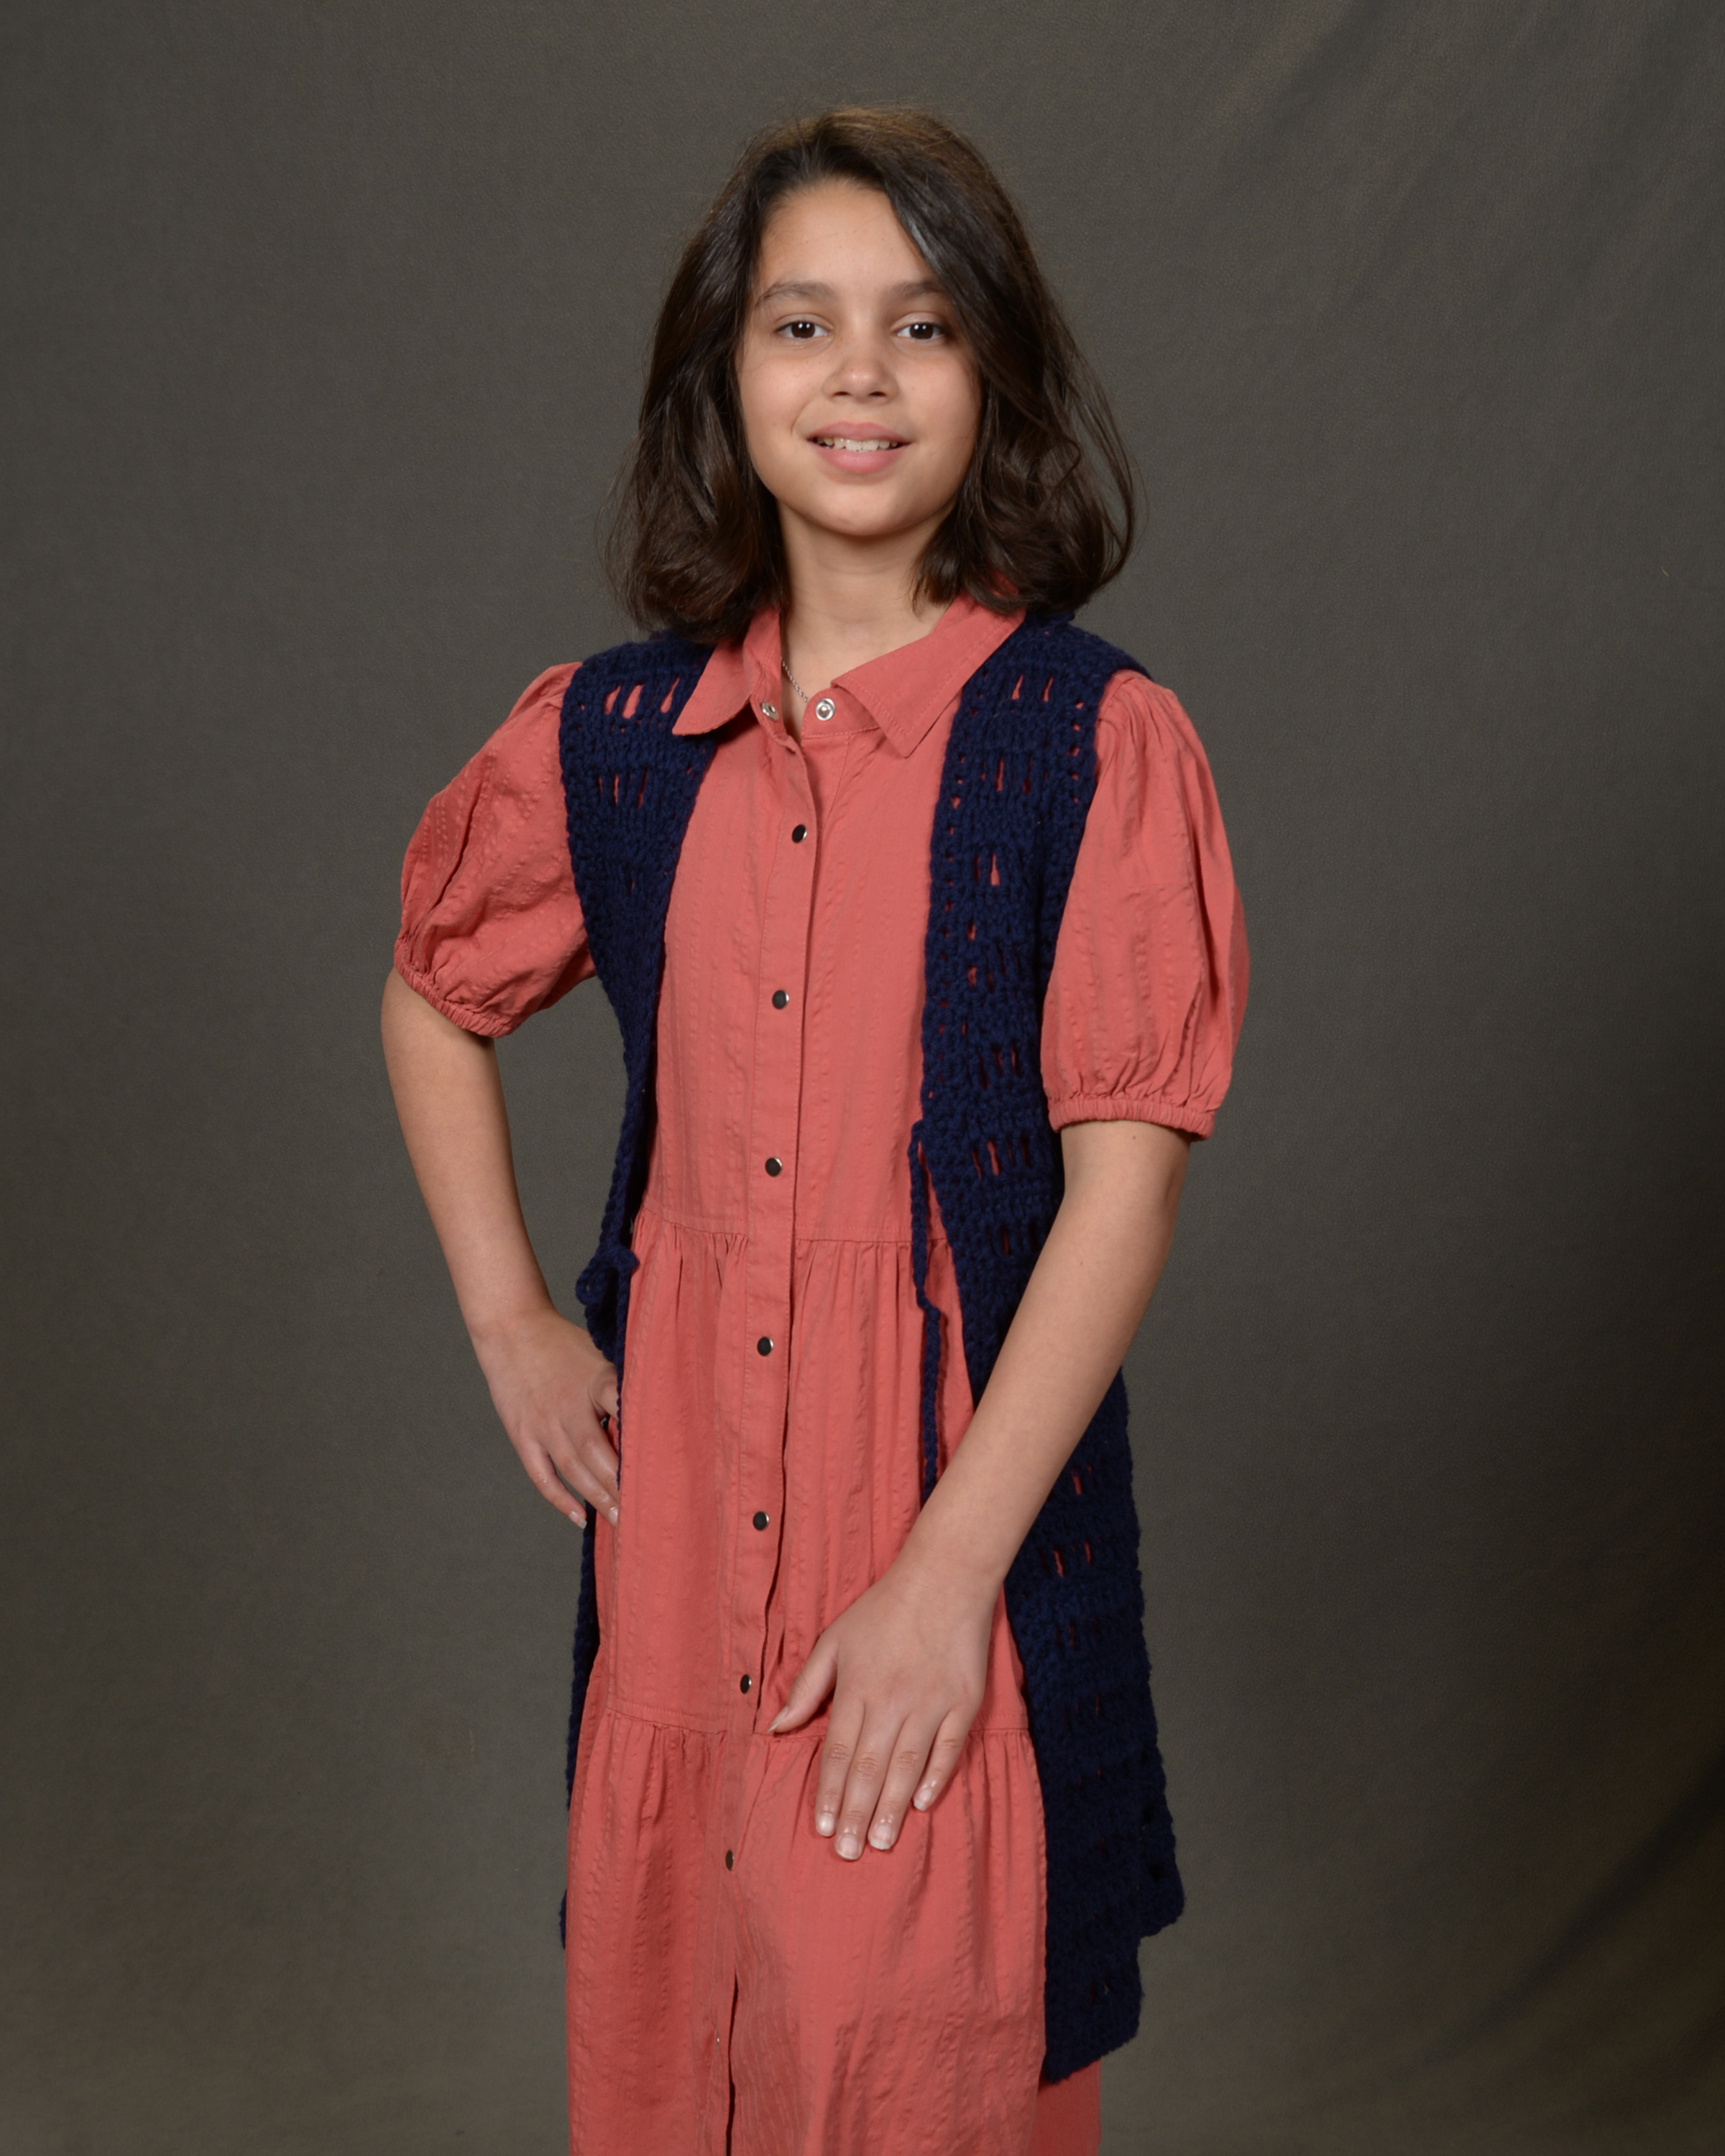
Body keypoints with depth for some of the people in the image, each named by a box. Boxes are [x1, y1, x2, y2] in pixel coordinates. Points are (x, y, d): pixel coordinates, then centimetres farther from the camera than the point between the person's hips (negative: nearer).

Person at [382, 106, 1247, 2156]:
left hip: (972, 1486, -3)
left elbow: (1127, 1180, -12)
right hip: (676, 1498, 4)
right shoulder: (610, 734, 3)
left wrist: (949, 1572, -16)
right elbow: (430, 996, 20)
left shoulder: (1096, 742, -8)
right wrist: (509, 1322, 10)